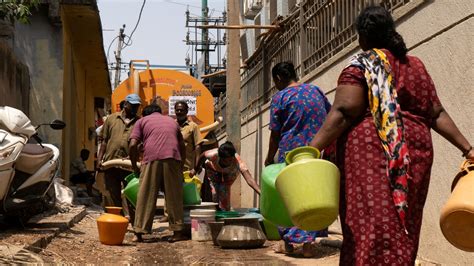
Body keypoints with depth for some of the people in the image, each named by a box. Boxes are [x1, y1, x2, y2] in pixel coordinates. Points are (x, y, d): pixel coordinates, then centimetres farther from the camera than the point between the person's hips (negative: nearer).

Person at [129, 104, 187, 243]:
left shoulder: (142, 121, 22)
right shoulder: (172, 121, 31)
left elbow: (133, 145, 8)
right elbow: (182, 146, 29)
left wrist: (135, 167, 17)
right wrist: (181, 167, 37)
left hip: (151, 159, -2)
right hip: (172, 158, 2)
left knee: (146, 197, 3)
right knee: (174, 196, 8)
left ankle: (139, 233, 3)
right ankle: (178, 231, 8)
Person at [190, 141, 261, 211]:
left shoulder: (237, 161, -45)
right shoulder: (213, 155, -41)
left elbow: (249, 179, -54)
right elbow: (203, 156, -15)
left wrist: (261, 193, -68)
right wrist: (195, 169, 2)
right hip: (213, 170, 1)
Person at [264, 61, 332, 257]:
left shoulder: (280, 98, -5)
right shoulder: (316, 91, 8)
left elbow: (275, 134, -4)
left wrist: (269, 159, 7)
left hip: (290, 153, -3)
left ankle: (288, 242, 14)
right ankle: (307, 243, 7)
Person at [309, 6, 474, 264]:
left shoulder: (361, 65, -2)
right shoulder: (416, 66, 17)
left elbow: (343, 112, -14)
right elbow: (437, 114, 13)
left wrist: (312, 150, -17)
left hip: (371, 152, -6)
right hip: (413, 154, 7)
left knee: (369, 226, -8)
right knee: (401, 230, 13)